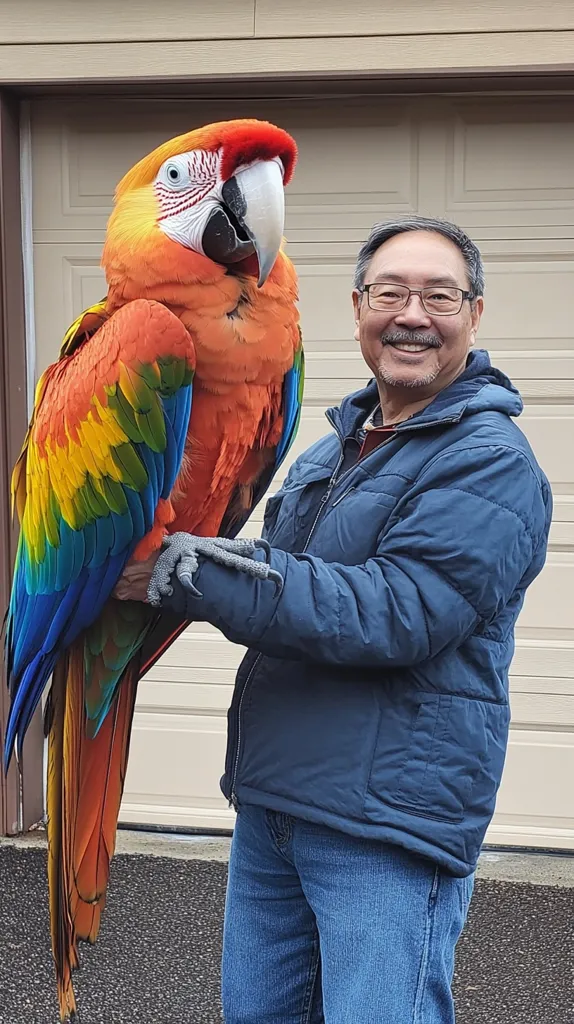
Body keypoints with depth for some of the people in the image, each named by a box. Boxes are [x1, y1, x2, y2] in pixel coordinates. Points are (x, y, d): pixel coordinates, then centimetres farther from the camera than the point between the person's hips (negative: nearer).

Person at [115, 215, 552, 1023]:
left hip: (390, 833, -8)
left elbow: (392, 615, -25)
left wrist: (184, 572, -26)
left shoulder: (492, 464, -13)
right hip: (270, 804, 8)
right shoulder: (331, 449, 13)